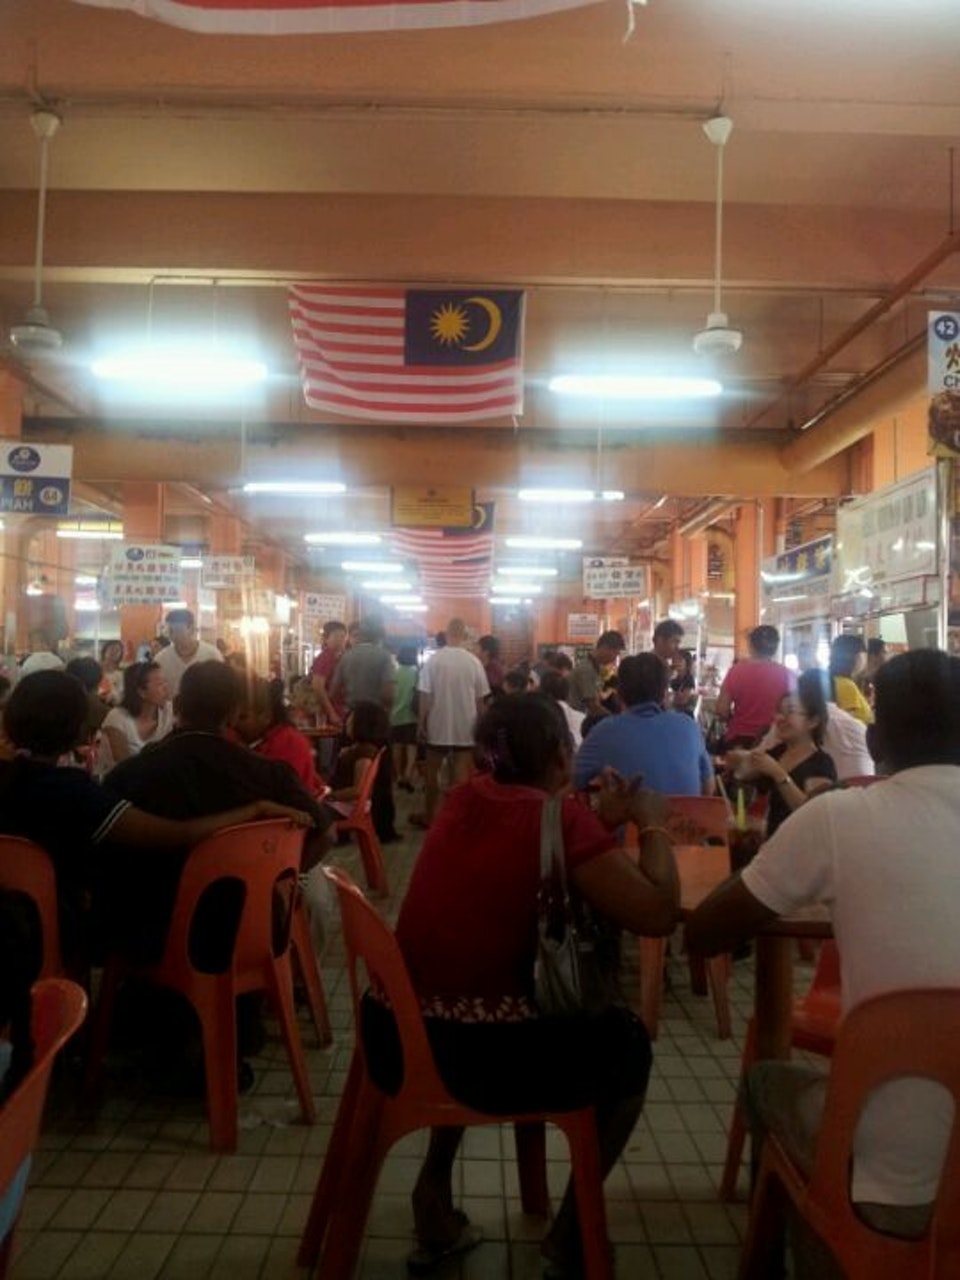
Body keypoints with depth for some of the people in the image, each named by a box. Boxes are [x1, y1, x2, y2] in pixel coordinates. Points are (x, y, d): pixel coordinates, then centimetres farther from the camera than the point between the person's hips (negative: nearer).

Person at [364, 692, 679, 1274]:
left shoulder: (467, 797, 8)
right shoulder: (562, 816, -12)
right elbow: (659, 914, -12)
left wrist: (603, 824, 16)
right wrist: (652, 825, 3)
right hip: (472, 1053, -6)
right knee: (628, 1041, 18)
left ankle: (436, 1194, 33)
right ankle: (570, 1230, 30)